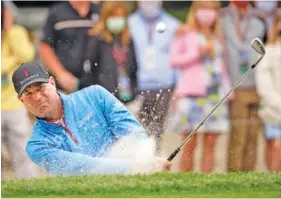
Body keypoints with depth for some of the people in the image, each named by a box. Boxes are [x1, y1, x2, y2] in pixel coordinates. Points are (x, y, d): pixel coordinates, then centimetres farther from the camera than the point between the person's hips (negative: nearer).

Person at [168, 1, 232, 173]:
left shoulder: (218, 37, 17)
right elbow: (174, 59, -2)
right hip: (191, 93, -4)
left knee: (210, 145, -1)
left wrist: (227, 89, 12)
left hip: (215, 94, 4)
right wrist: (197, 53, -9)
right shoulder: (185, 34, 5)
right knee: (190, 145, -6)